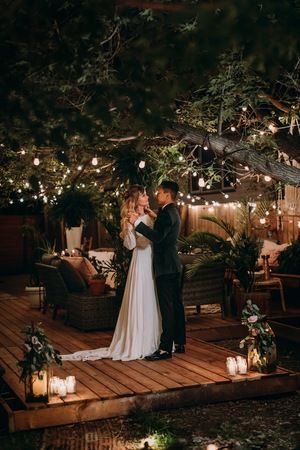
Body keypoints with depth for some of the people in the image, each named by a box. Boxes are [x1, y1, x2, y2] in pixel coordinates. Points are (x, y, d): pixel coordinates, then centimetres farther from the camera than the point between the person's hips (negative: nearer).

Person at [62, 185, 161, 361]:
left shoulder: (150, 216, 10)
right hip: (141, 262, -6)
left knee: (151, 303, 11)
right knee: (139, 302, -3)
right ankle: (136, 345, 6)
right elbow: (130, 245, -17)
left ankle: (150, 340, 22)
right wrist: (129, 226, -30)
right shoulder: (130, 219, -8)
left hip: (153, 262, 7)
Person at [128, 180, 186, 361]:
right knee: (176, 305, 14)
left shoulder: (167, 213, -16)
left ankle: (165, 349, -6)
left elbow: (158, 237, -27)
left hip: (166, 267, -10)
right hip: (174, 266, 10)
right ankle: (179, 343, 22)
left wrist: (138, 222, -25)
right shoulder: (173, 212, 17)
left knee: (167, 308, -8)